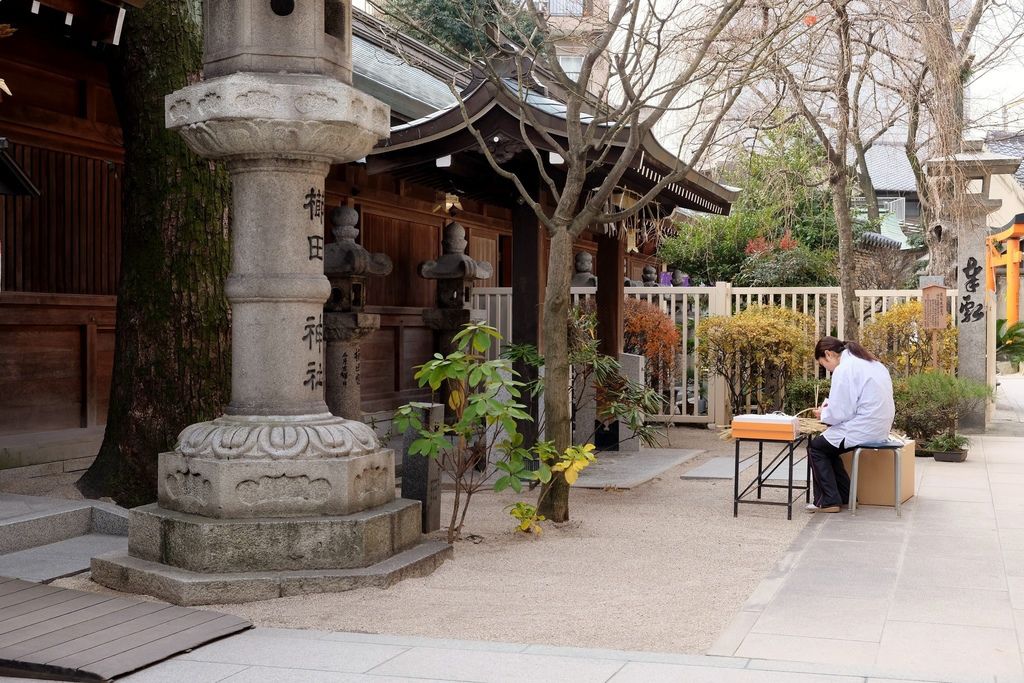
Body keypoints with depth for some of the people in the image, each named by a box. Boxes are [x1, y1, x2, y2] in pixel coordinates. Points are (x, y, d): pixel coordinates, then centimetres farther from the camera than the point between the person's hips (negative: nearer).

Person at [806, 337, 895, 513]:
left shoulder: (844, 369, -15)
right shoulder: (871, 363, 15)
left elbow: (839, 413, -16)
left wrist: (823, 414, 3)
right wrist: (831, 404, 15)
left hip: (863, 430, -9)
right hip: (880, 428, 9)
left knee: (815, 447, 8)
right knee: (828, 445, 23)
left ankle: (829, 501, 4)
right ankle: (843, 496, 22)